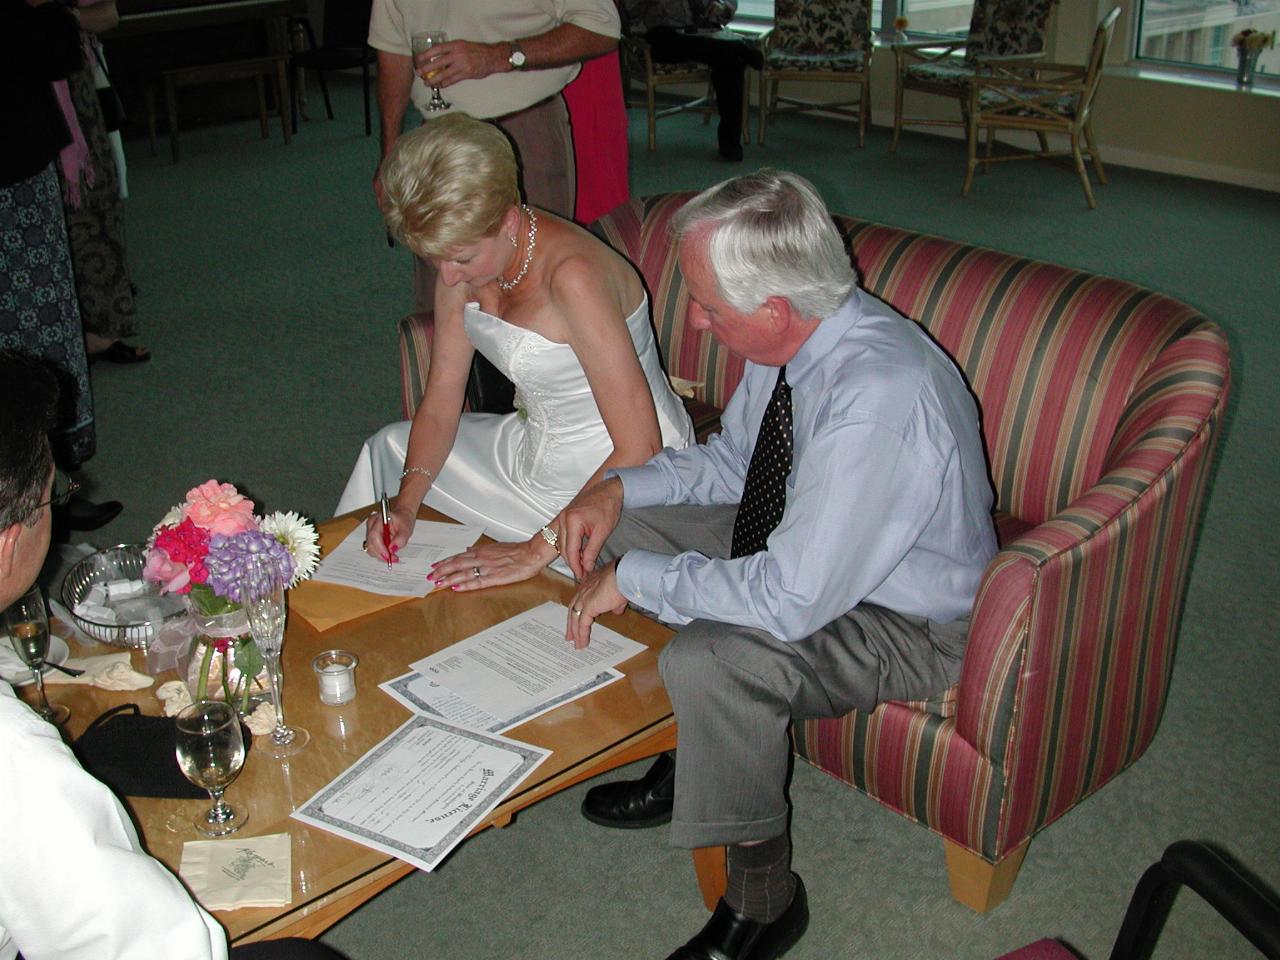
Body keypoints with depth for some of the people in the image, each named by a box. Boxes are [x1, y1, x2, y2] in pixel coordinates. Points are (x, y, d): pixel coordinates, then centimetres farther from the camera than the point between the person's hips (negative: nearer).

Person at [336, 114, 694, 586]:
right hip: (539, 450, 9)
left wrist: (538, 550, -30)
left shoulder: (571, 272, -31)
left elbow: (640, 448, -32)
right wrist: (407, 500, -13)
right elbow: (440, 404, 2)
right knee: (389, 448, 18)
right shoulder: (464, 265, -6)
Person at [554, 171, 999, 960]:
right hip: (798, 544, 9)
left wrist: (634, 578, -24)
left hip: (907, 625, -9)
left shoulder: (880, 397, -36)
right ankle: (685, 764, 19)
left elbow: (790, 601, -35)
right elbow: (732, 458, 9)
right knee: (624, 530, 4)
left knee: (710, 657, -31)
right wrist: (621, 488, -7)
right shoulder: (795, 337, -10)